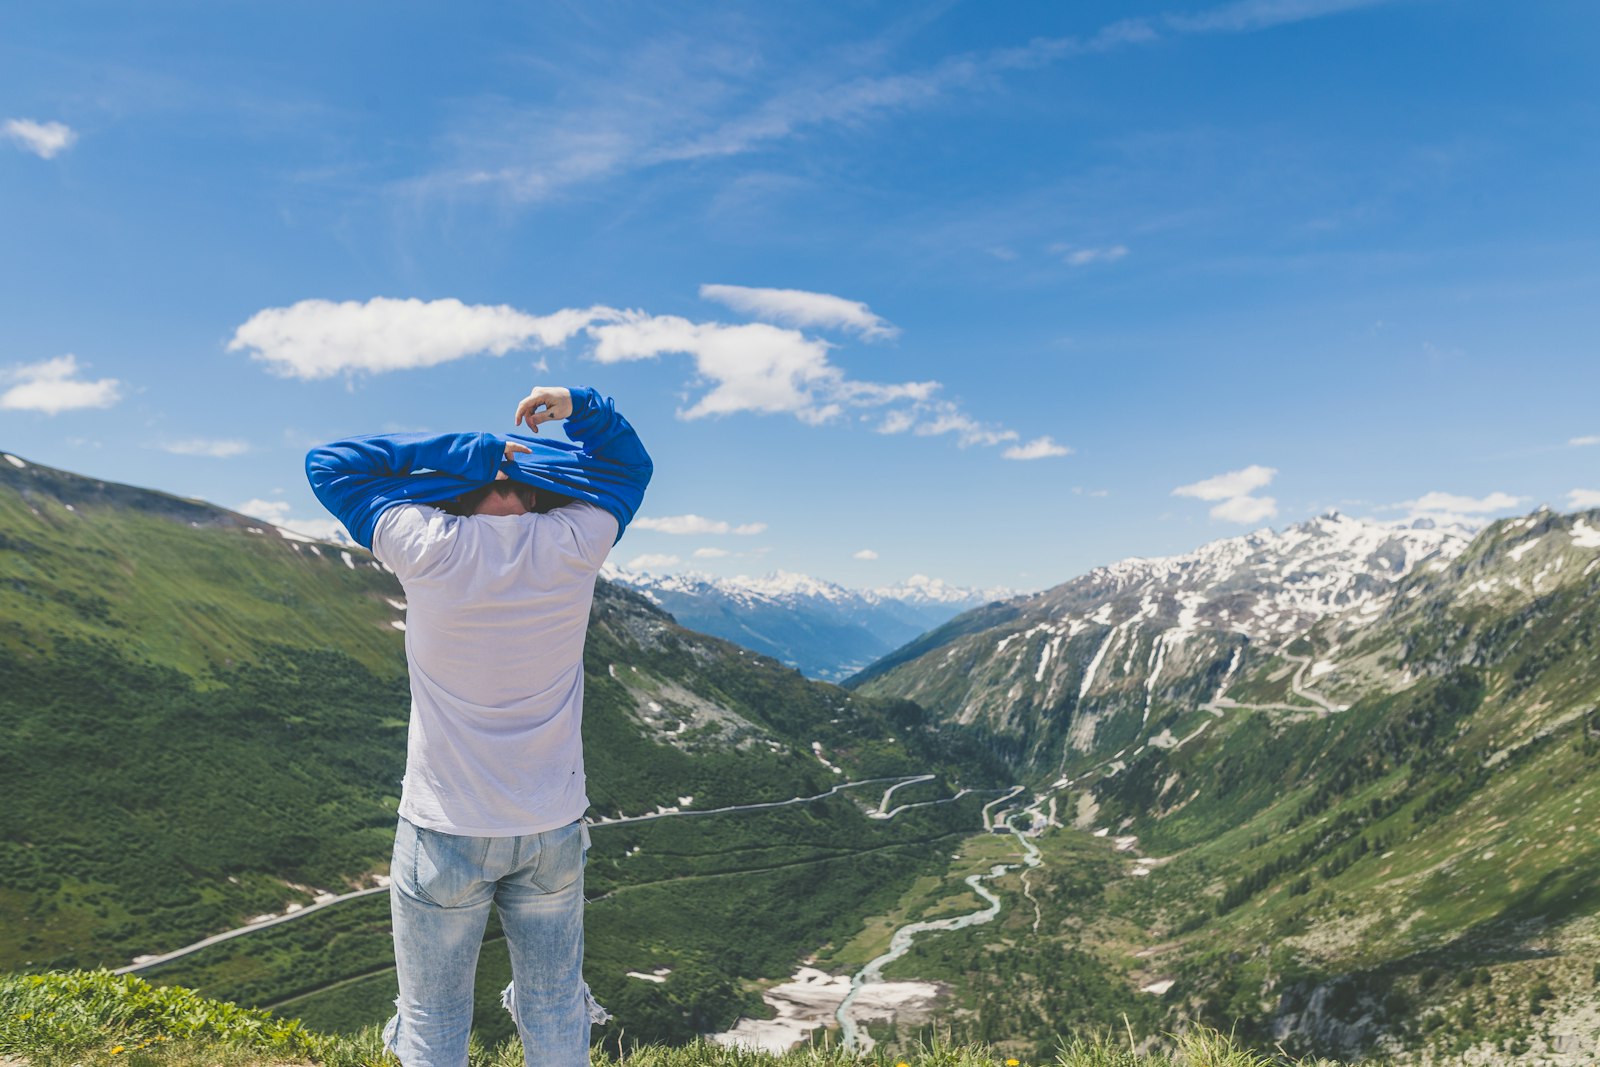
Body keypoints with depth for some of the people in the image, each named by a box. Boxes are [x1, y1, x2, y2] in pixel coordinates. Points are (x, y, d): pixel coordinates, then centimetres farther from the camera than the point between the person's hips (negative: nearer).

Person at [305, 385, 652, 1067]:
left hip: (447, 835, -2)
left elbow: (328, 464, 1)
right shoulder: (573, 546, -7)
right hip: (553, 830, 3)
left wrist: (472, 452, -5)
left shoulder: (429, 550, -13)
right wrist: (580, 409, -1)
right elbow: (629, 464, 13)